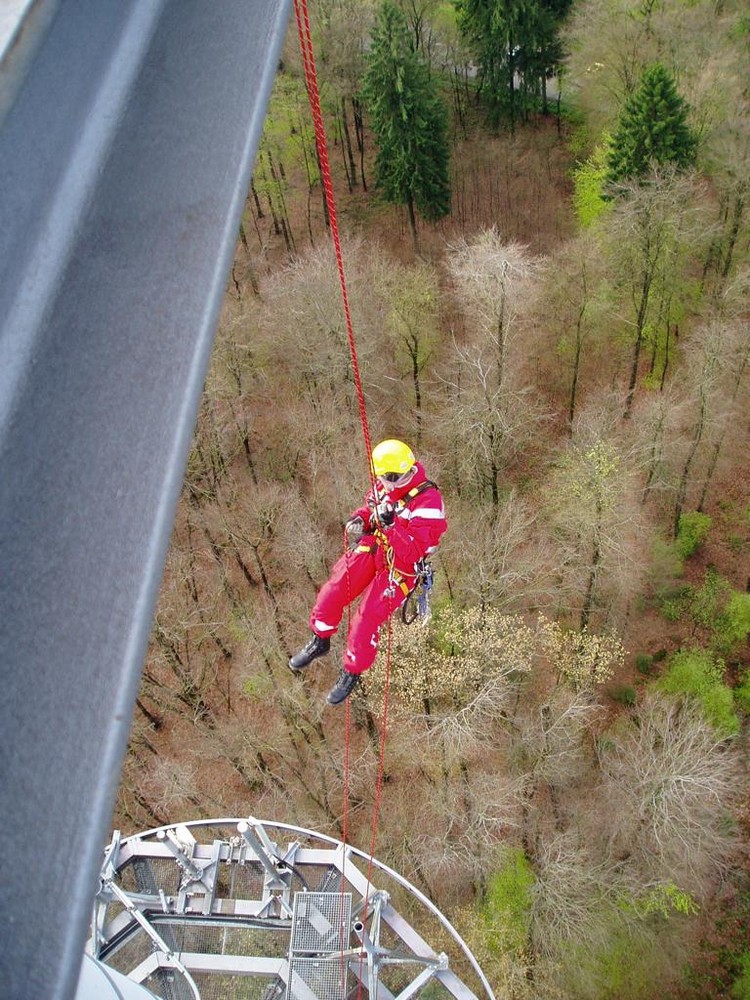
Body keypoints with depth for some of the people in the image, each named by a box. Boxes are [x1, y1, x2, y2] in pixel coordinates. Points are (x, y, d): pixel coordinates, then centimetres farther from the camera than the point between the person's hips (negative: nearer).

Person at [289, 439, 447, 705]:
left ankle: (352, 673, 18)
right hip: (373, 546, 6)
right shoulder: (385, 485, -8)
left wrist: (390, 524, -38)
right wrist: (359, 519, -8)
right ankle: (320, 641, 26)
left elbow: (413, 552, -29)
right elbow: (371, 504, 14)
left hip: (401, 565, -6)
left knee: (367, 619, -7)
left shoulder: (427, 502, -28)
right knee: (332, 592, -2)